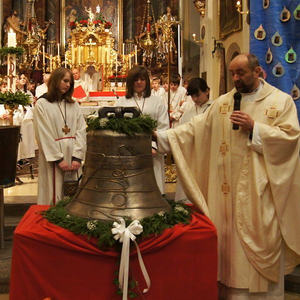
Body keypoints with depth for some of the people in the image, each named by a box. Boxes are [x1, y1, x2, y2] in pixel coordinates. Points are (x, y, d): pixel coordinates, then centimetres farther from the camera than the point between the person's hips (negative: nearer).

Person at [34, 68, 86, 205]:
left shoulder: (74, 105, 11)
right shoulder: (42, 104, -1)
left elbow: (81, 130, 3)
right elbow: (44, 135, -6)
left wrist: (77, 157, -9)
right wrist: (58, 159, -11)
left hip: (73, 157, 4)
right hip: (52, 158, -4)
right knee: (54, 197, 0)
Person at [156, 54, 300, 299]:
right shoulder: (223, 103, 10)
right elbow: (195, 128, 4)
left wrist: (254, 128, -15)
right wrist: (163, 137, -7)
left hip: (261, 190, -3)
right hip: (227, 189, 3)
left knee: (262, 242, 1)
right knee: (230, 239, 7)